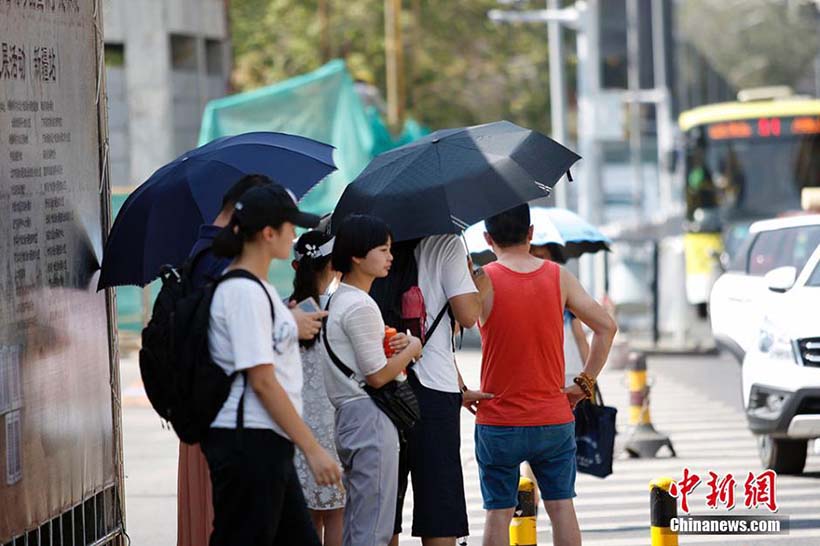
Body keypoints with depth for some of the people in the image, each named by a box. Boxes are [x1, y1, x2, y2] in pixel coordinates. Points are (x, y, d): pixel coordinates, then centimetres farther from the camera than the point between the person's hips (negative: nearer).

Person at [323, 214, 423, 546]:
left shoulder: (339, 300, 16)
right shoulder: (360, 306, -15)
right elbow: (377, 375, -16)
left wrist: (397, 345, 2)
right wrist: (412, 348, -1)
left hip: (350, 418, 10)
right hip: (370, 419, -10)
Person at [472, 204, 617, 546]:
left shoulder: (483, 280, -8)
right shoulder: (559, 277, 1)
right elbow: (606, 327, 4)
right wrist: (585, 383, 8)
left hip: (498, 423, -2)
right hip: (554, 419, 2)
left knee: (498, 512, 4)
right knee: (561, 506, 8)